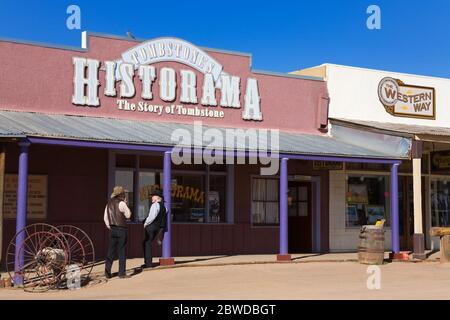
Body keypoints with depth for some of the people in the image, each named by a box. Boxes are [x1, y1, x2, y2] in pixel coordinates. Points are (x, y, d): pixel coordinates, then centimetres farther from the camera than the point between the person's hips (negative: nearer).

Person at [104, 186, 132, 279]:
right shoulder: (121, 203, -11)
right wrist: (126, 204, 3)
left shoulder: (109, 203, 10)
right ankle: (122, 273, 2)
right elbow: (128, 215, -3)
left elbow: (105, 217, 13)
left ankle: (107, 270, 2)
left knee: (111, 251, 9)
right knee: (122, 251, 0)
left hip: (112, 229, 6)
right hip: (121, 229, -6)